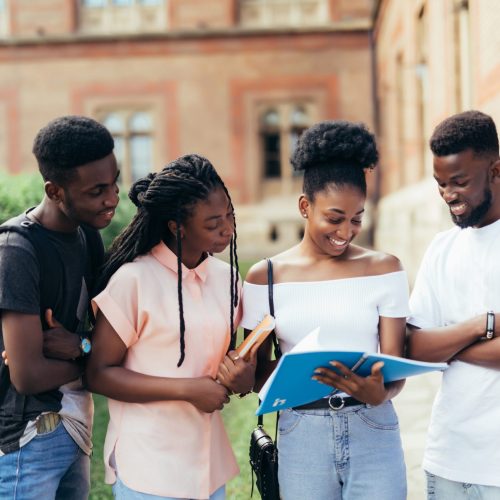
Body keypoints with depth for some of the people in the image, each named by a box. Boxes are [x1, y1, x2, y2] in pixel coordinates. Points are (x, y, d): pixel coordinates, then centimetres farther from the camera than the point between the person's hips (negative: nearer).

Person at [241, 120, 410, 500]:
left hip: (373, 431, 0)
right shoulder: (266, 277, 0)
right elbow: (257, 372, 3)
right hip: (301, 435, 0)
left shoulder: (384, 269, 0)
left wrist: (379, 394, -23)